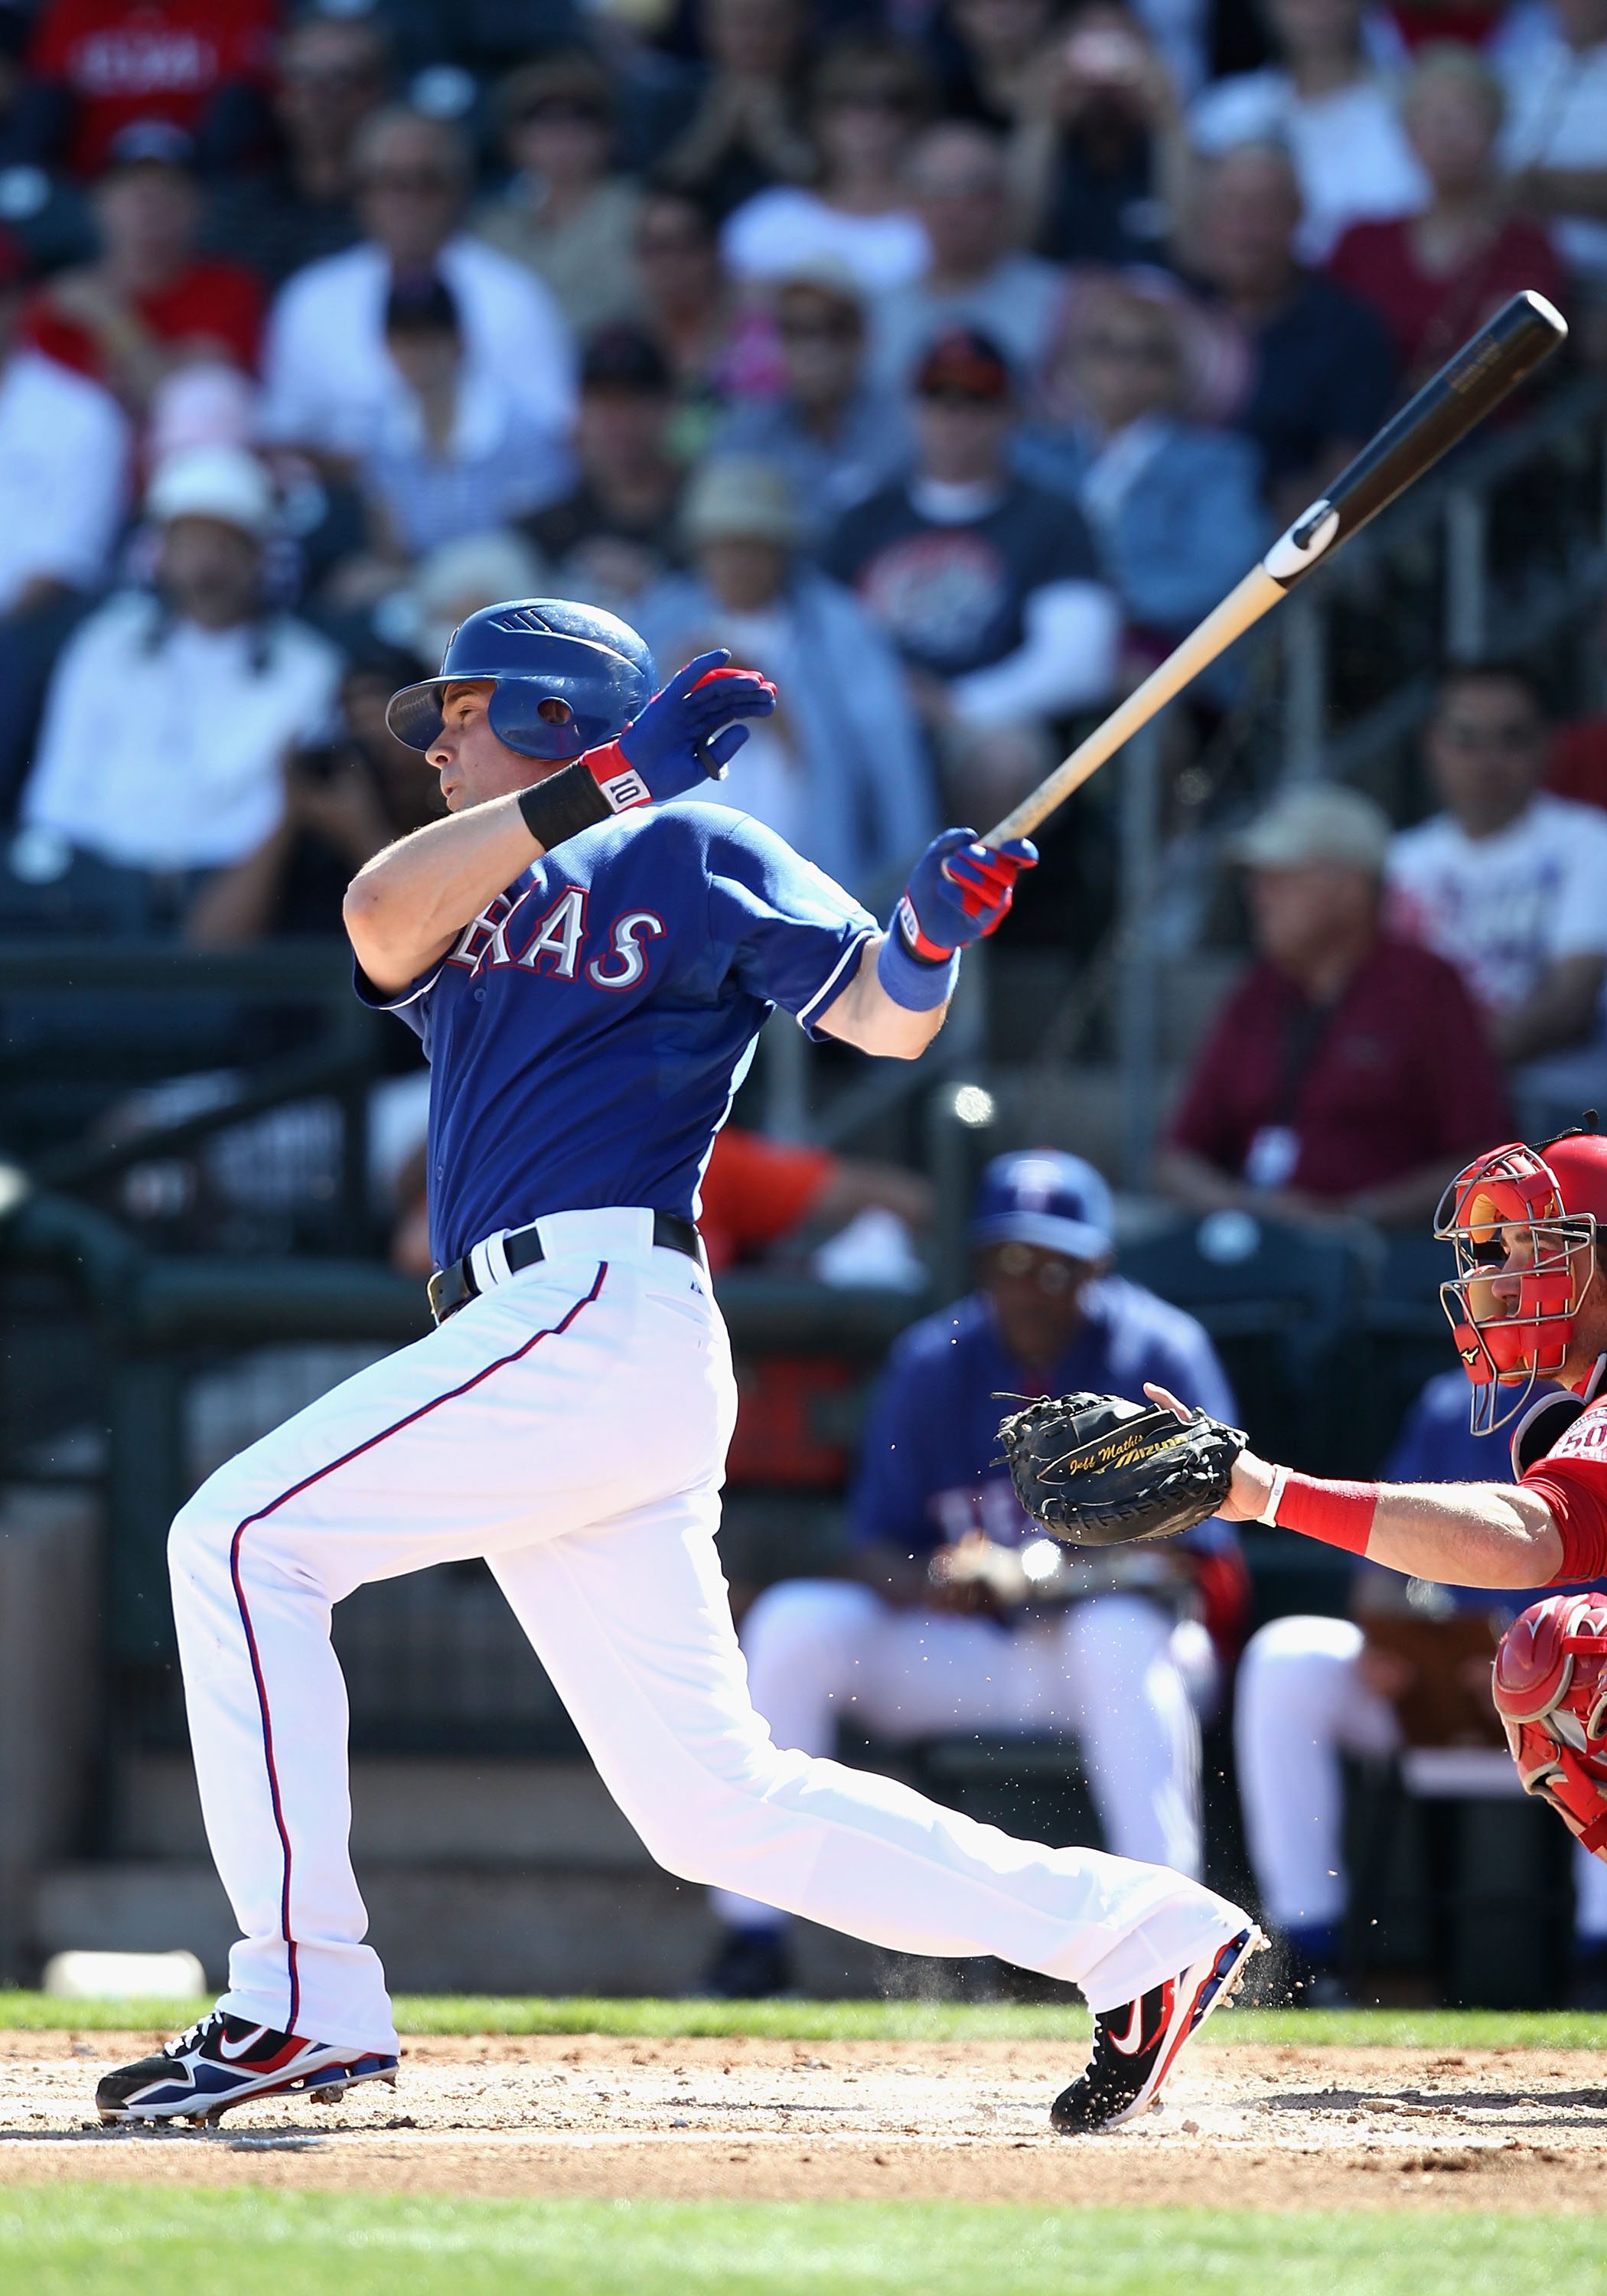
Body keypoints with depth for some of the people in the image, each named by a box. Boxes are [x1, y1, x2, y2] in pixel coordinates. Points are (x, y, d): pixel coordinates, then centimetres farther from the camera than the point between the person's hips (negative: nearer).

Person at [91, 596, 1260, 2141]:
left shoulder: (688, 855, 6)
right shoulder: (464, 905, 26)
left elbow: (884, 1022, -1)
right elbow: (381, 918, 1)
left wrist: (933, 933, -24)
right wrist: (608, 777, -9)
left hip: (605, 1307, -8)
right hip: (541, 1349, 8)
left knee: (244, 1539, -15)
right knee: (717, 1807, 5)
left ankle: (299, 2002, -17)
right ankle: (1133, 1932, 8)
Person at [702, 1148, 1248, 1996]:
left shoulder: (1160, 1355, -10)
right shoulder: (932, 1362, 1)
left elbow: (1182, 1562, -19)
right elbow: (870, 1550, -1)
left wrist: (1025, 1579, -34)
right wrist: (927, 1583, -27)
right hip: (962, 1656, 4)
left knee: (1118, 1630, -38)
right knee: (794, 1623, -18)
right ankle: (753, 1938, -15)